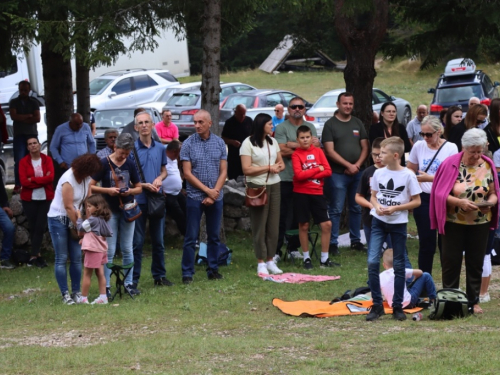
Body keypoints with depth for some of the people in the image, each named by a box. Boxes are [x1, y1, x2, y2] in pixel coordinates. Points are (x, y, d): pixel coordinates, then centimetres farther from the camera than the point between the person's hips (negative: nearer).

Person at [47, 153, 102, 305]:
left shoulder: (86, 179, 0)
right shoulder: (68, 180, -22)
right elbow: (68, 206, -20)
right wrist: (78, 226, -13)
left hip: (74, 219, 7)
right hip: (58, 219, -7)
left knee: (76, 258, 3)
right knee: (62, 259, -3)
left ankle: (76, 292, 9)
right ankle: (65, 294, -1)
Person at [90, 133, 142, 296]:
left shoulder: (130, 164, 4)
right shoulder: (104, 163, -7)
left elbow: (139, 188, 10)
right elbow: (91, 186, -8)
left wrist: (130, 191, -11)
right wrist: (107, 190, -21)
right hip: (109, 211, -4)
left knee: (127, 250, 9)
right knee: (109, 251, -2)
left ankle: (129, 283, 17)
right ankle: (105, 286, 2)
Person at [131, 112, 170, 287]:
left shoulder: (160, 148, 7)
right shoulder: (132, 149, -7)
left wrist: (160, 178, -5)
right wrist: (144, 185, -18)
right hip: (138, 200, -4)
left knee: (158, 240, 12)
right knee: (137, 241, -2)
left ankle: (159, 276, 22)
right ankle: (133, 279, 3)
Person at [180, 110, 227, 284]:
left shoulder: (219, 143, 4)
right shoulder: (188, 144, -4)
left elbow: (223, 171, 3)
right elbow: (187, 173, -6)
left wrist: (214, 193, -8)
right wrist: (207, 190, -11)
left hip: (216, 197, 3)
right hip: (195, 197, -3)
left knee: (214, 236, 9)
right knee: (191, 237, -1)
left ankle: (213, 270, 18)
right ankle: (187, 273, 3)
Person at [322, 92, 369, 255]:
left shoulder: (358, 123, 11)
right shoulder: (330, 124, -3)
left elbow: (365, 147, 9)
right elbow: (330, 151, -9)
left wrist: (357, 165, -7)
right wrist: (348, 165, -14)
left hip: (357, 172, 5)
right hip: (337, 173, -5)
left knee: (356, 208, 10)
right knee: (336, 209, -3)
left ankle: (356, 240, 19)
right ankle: (333, 243, 0)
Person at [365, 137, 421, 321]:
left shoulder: (408, 175, -10)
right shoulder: (378, 173, 1)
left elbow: (416, 201, -5)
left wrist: (395, 208, -16)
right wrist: (377, 206, -10)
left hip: (398, 223, -2)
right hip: (379, 222, 2)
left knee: (399, 265, 6)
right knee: (372, 262, -8)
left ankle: (397, 306, 16)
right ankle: (377, 305, 1)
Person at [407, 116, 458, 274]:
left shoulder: (450, 148, -7)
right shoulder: (419, 146, 4)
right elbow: (409, 171, 16)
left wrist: (430, 178, -23)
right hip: (423, 199, 3)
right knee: (426, 243, 5)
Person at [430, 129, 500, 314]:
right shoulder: (451, 164, -7)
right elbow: (440, 194, -8)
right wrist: (459, 202, -22)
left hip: (480, 223, 2)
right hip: (454, 222, -2)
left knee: (476, 263, 8)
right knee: (451, 261, 4)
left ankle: (473, 301, 19)